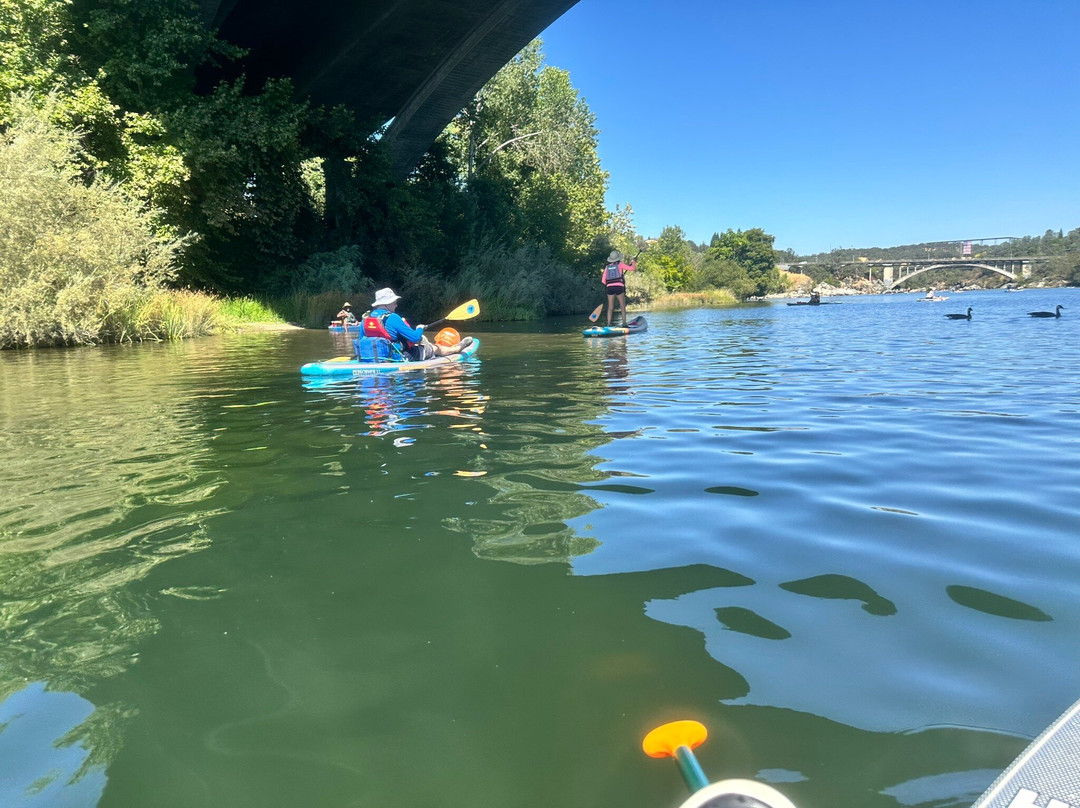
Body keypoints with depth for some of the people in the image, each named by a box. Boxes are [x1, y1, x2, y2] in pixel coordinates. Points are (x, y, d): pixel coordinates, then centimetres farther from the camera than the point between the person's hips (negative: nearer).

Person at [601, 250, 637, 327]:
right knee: (623, 307, 2)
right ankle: (624, 323, -7)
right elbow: (632, 268, 4)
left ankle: (608, 324, -1)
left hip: (609, 288, 3)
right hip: (619, 287, -3)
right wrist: (634, 262, 23)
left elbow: (603, 280, 10)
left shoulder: (607, 267, 13)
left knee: (610, 307, 5)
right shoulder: (620, 264, 5)